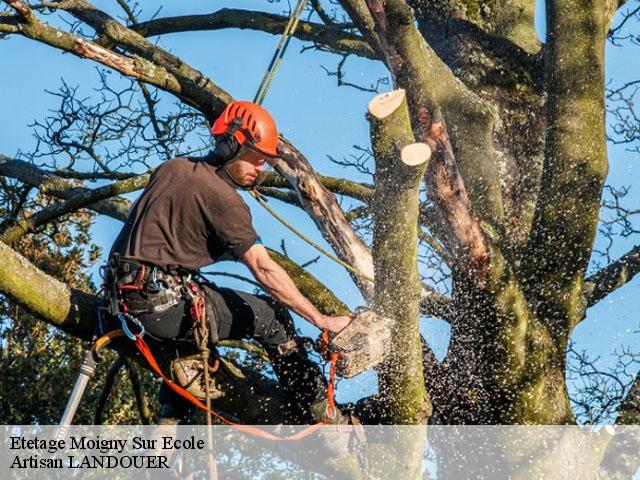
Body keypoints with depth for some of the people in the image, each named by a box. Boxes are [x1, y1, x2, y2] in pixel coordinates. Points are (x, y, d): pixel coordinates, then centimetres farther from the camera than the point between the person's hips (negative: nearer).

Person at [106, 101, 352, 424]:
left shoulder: (170, 168, 14)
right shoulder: (222, 197, -9)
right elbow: (264, 269, -13)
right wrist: (322, 321, -11)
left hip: (124, 297, 8)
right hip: (166, 304, -8)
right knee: (270, 315, 3)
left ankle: (168, 424, 27)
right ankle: (325, 415, 9)